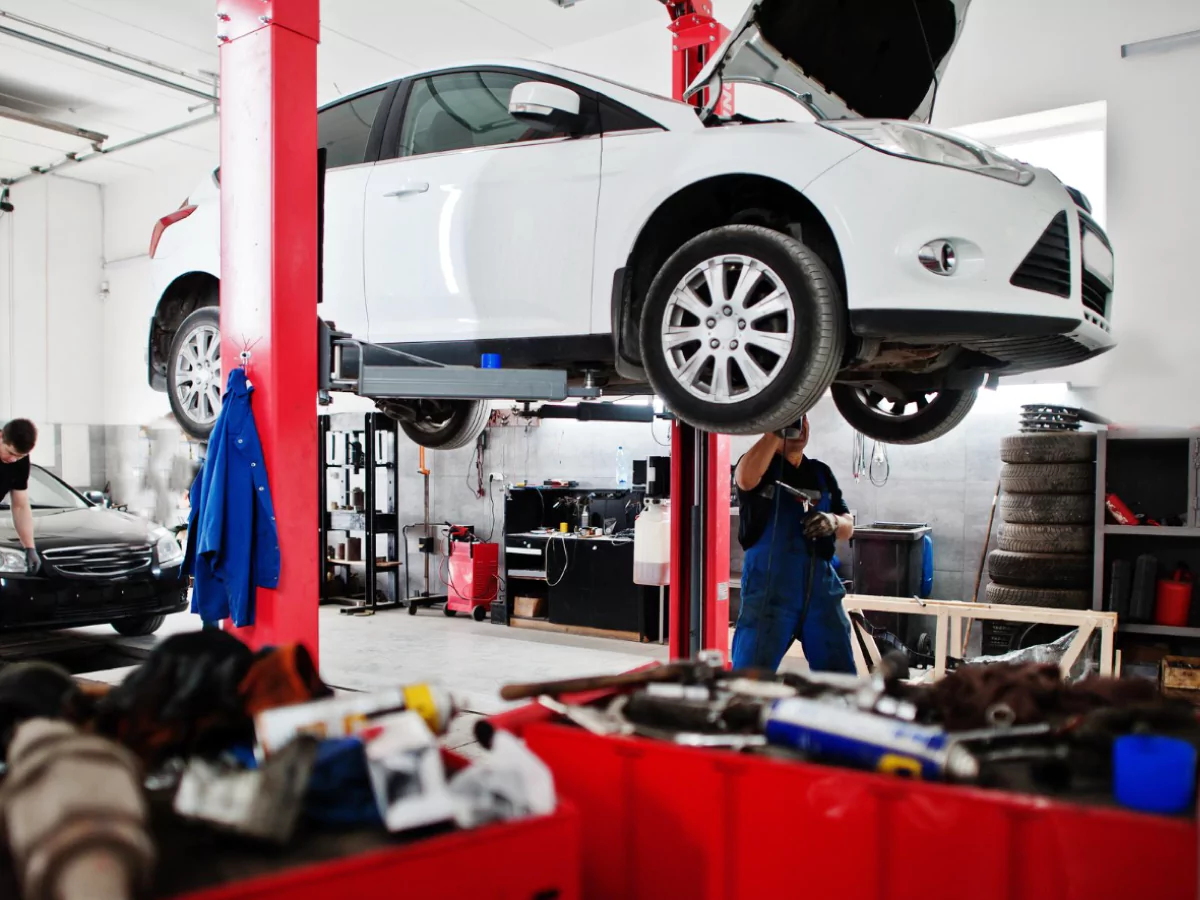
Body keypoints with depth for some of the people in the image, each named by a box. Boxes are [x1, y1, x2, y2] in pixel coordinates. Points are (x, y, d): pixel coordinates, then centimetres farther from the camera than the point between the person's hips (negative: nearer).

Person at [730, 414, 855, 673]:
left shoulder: (821, 472, 16)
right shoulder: (760, 464, 1)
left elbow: (848, 526, 14)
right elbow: (746, 479, -25)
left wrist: (833, 522, -9)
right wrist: (776, 431, -20)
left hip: (821, 586, 5)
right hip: (768, 586, -5)